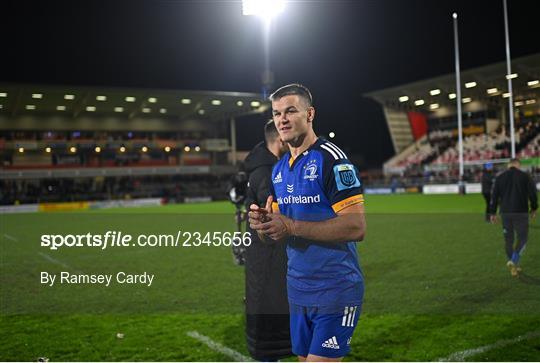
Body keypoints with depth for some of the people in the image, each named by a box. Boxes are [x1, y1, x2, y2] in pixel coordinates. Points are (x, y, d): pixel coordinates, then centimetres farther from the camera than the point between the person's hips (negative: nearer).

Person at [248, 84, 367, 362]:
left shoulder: (331, 159, -13)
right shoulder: (279, 169, 11)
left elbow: (356, 227, -21)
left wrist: (291, 226, -22)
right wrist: (262, 224, -7)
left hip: (336, 290, -7)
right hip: (297, 289, 7)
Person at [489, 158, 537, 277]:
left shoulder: (500, 177, 5)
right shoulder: (524, 176, -2)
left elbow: (494, 196, 4)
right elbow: (532, 193, -4)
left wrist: (493, 213, 9)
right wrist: (534, 208, 10)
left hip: (505, 213, 3)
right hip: (521, 213, -3)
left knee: (508, 239, 11)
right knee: (522, 238, 7)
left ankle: (514, 267, 13)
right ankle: (514, 261, -12)